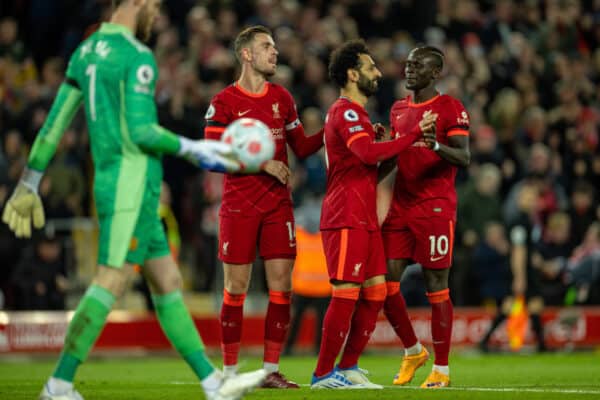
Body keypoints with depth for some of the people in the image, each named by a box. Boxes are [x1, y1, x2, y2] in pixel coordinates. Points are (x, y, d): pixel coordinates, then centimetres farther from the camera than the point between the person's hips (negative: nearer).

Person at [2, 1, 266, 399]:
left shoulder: (86, 52, 15)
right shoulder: (138, 57, -12)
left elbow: (55, 121, 15)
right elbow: (141, 130, -19)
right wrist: (194, 150, -8)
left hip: (110, 181, 10)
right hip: (132, 183, -10)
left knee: (168, 282, 8)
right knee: (111, 282, -10)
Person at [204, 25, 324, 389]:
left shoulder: (282, 98, 12)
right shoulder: (224, 102, -4)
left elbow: (301, 147, 18)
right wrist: (263, 163, -16)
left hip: (278, 206, 4)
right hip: (239, 208, -4)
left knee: (281, 288, 0)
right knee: (236, 290, -1)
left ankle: (272, 371, 6)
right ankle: (230, 372, 6)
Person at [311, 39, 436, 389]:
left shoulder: (355, 114, 23)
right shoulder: (345, 112, -11)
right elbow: (369, 153, -28)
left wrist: (406, 147, 17)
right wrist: (415, 133, -24)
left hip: (364, 219, 10)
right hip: (346, 219, -10)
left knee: (375, 291, 7)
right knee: (347, 292, -11)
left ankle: (348, 367, 13)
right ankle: (323, 374, -7)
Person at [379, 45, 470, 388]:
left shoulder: (451, 109, -5)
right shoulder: (399, 109, 17)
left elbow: (464, 158, -15)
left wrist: (436, 145, -33)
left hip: (435, 208, -7)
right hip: (401, 206, 7)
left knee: (436, 287, -4)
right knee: (385, 283, 1)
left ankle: (441, 369, 4)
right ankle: (413, 351, 21)